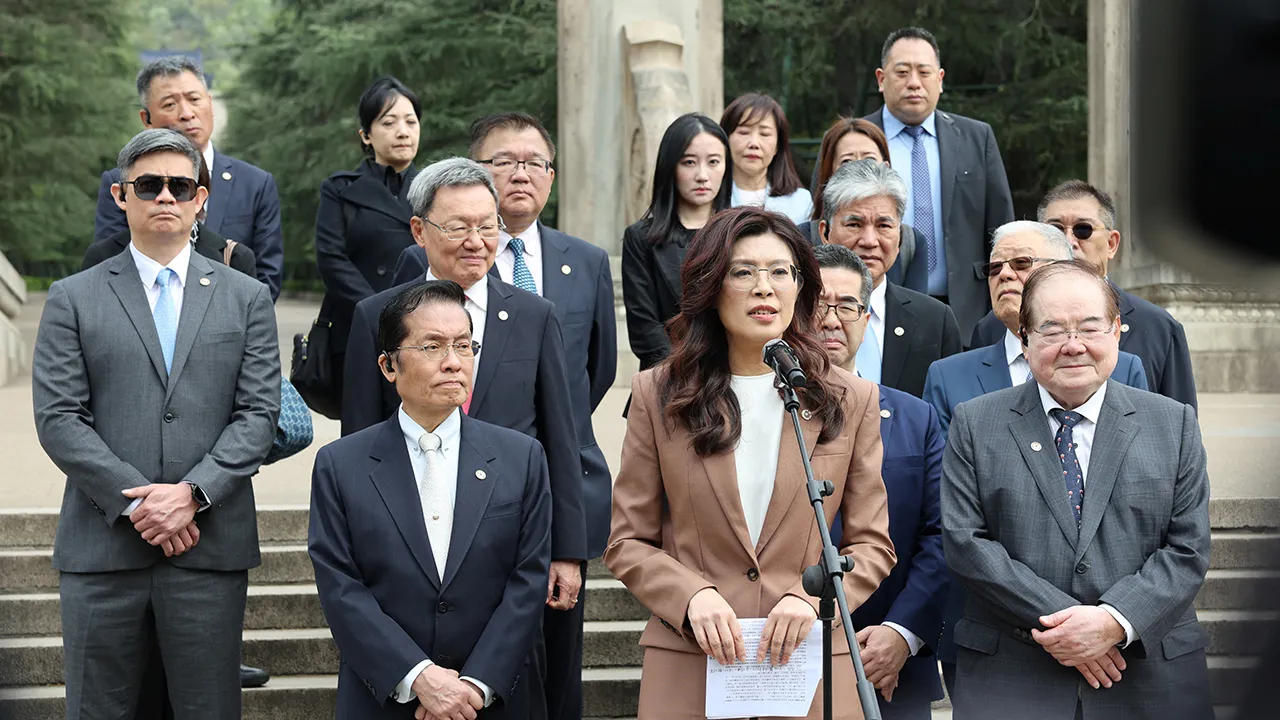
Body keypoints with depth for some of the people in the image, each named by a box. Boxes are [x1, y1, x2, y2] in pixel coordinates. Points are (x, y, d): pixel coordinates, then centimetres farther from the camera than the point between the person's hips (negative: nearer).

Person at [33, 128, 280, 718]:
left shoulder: (246, 299, 11)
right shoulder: (72, 299, 7)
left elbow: (258, 414, 3)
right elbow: (58, 418, -1)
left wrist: (192, 493, -12)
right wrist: (135, 501, -11)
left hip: (211, 546, 1)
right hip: (102, 545, 0)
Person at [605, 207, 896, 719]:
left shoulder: (850, 401, 6)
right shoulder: (658, 395, 4)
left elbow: (872, 543, 5)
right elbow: (628, 542, 4)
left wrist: (811, 598, -12)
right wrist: (693, 596, -13)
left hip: (809, 661, 1)